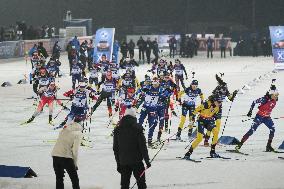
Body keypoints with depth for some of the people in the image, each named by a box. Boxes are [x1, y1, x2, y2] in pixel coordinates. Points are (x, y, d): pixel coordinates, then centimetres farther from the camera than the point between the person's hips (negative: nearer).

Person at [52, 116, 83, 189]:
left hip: (55, 155, 5)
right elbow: (75, 150, -7)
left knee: (59, 178, 17)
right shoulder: (78, 133, -1)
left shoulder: (64, 130, 15)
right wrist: (75, 164, 3)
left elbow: (59, 142, 14)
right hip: (65, 157, -5)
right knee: (74, 179, 8)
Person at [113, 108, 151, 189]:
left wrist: (118, 164, 15)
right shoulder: (137, 129, -9)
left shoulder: (117, 130, 4)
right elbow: (143, 146, -10)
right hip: (136, 161, -3)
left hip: (123, 162, 3)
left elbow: (115, 149, 8)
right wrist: (147, 160, -3)